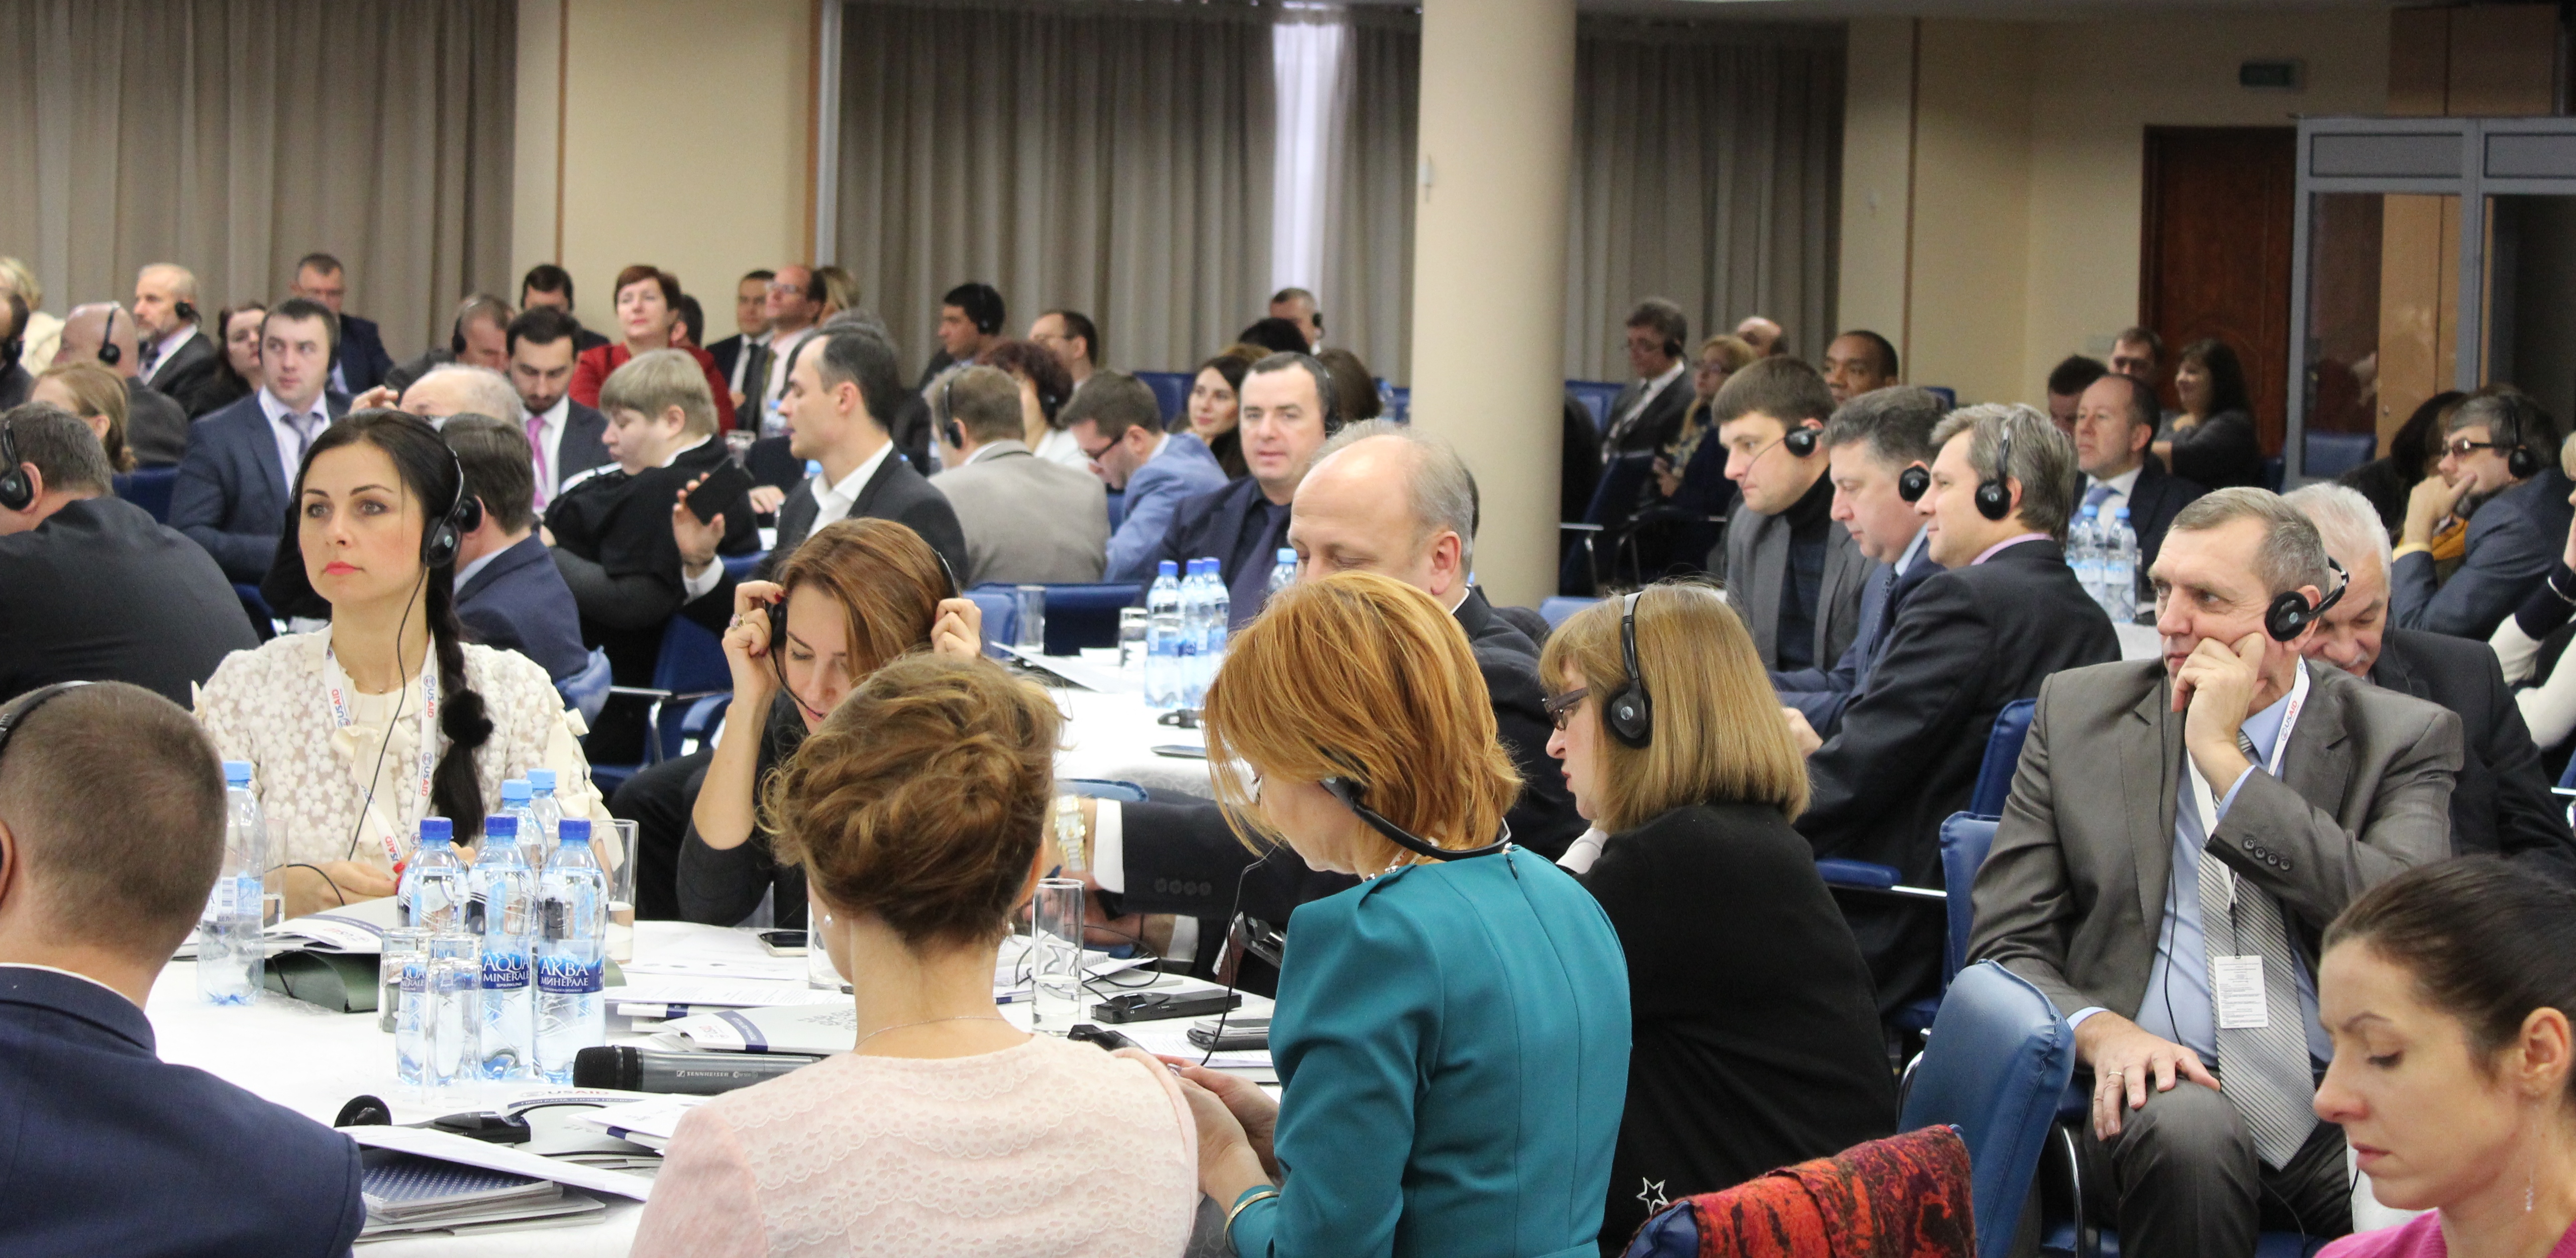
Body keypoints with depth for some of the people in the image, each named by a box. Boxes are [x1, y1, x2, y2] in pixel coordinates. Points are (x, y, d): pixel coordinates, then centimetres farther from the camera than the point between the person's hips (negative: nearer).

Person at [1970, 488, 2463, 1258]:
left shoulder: (2403, 739, 7)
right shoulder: (2078, 711, 12)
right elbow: (2008, 947, 8)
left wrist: (2226, 758, -9)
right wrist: (2101, 1030, -14)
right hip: (2160, 1084, 1)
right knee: (2187, 1127, -36)